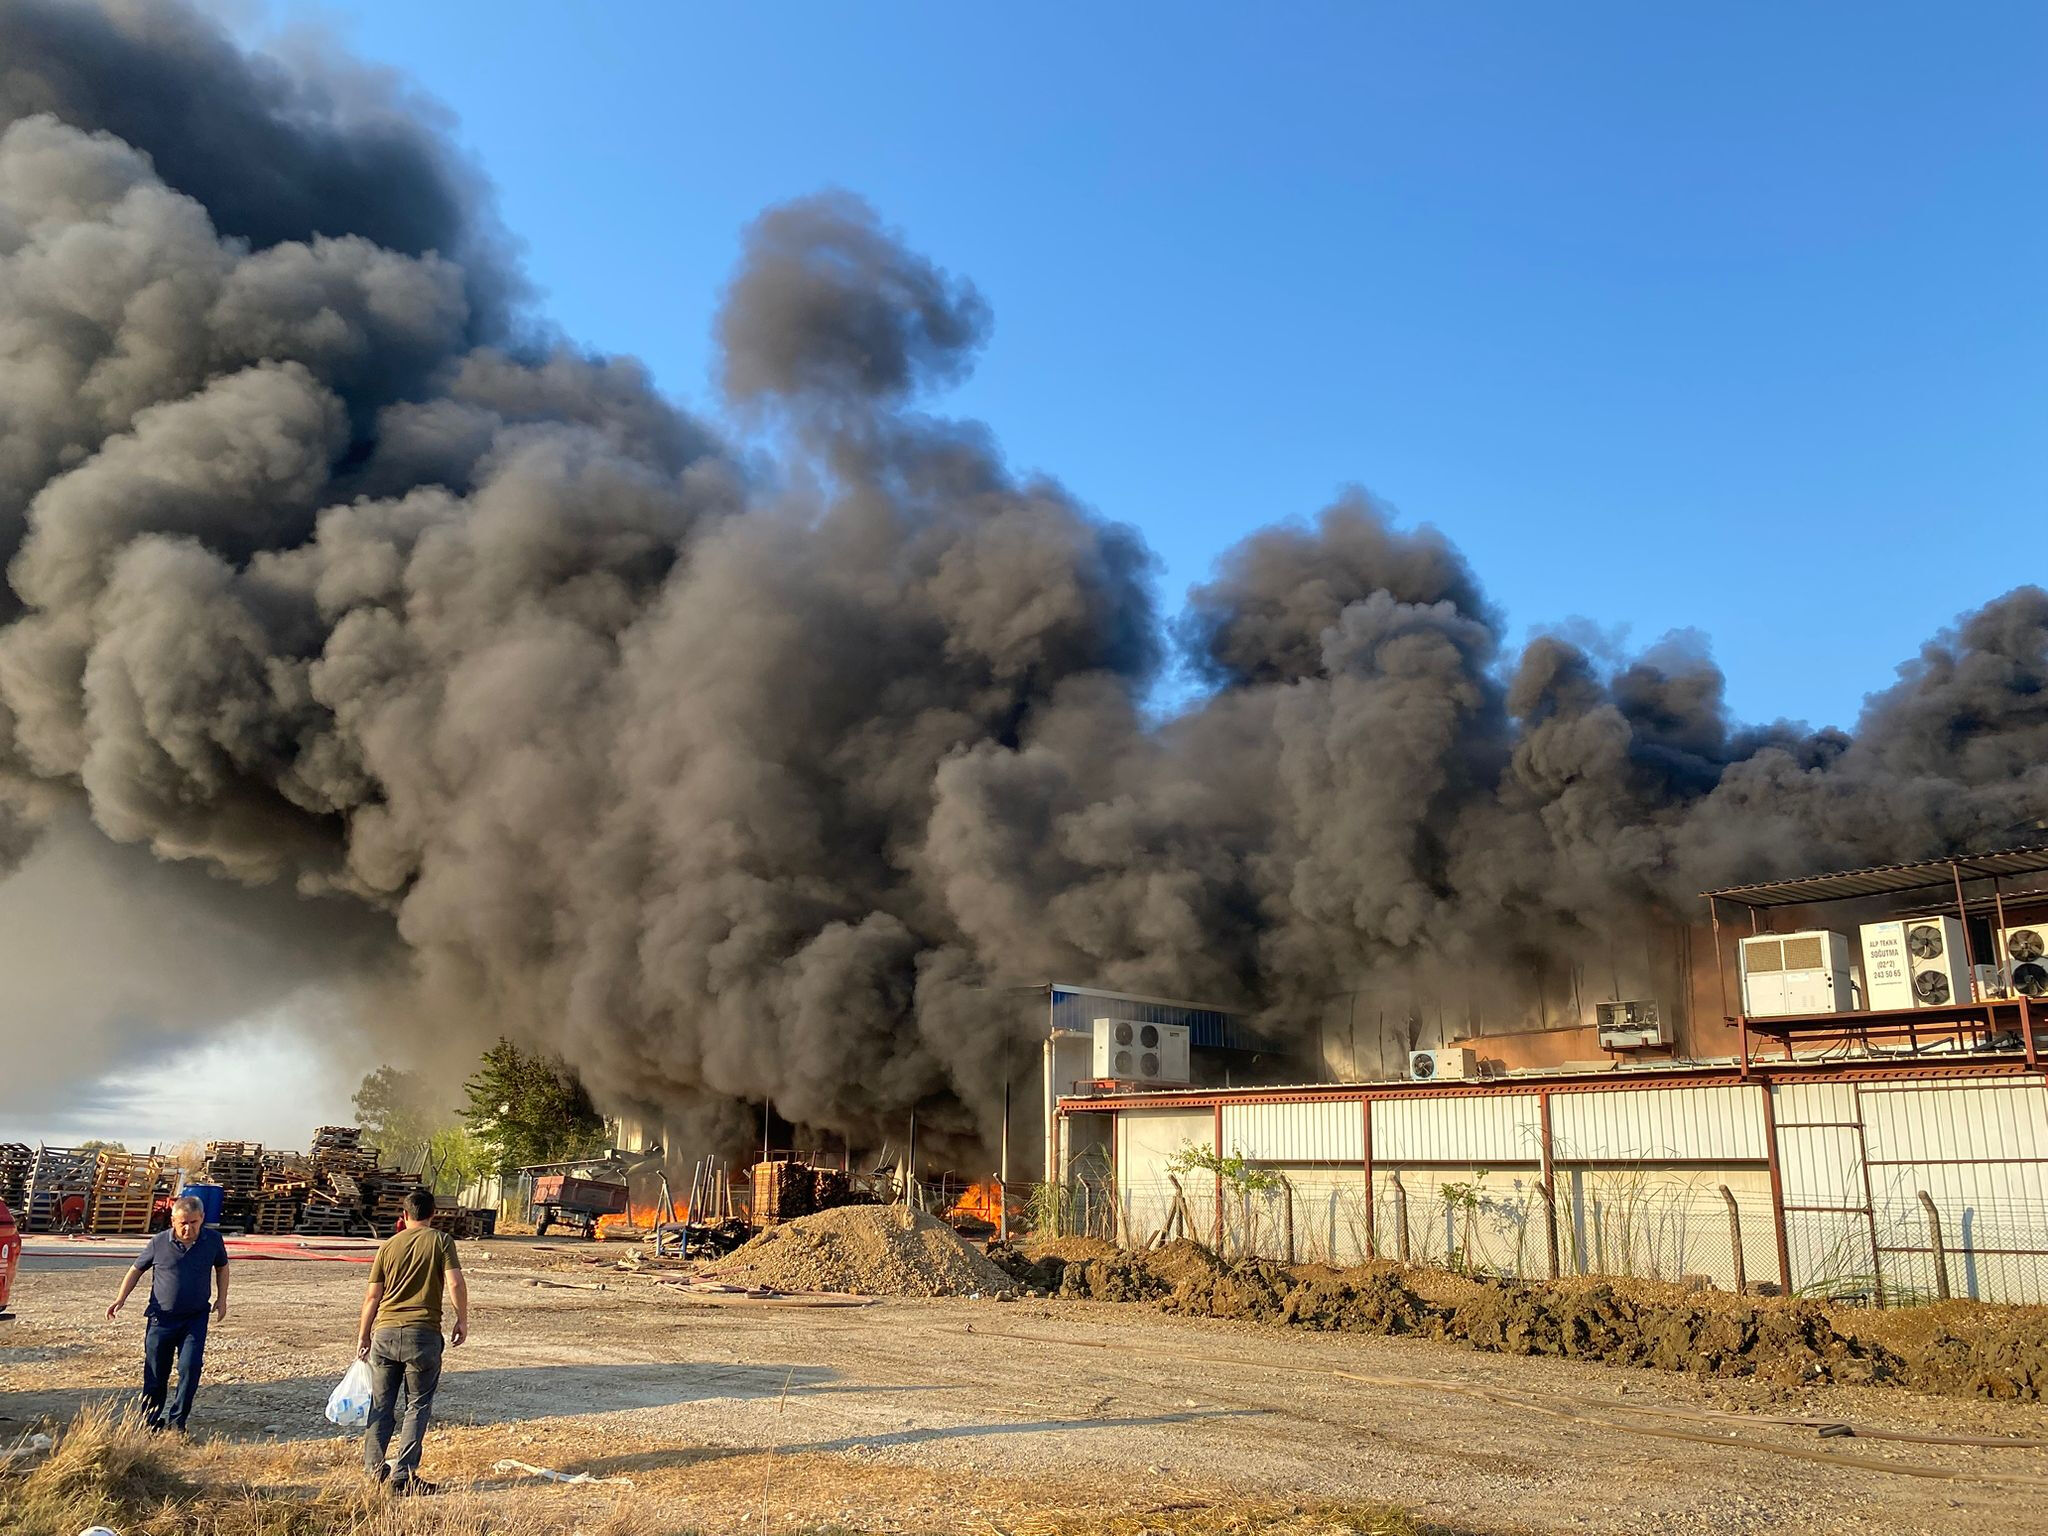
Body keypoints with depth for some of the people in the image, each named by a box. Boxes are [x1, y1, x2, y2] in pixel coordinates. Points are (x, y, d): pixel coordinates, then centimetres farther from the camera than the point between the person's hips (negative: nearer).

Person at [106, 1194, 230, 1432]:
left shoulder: (213, 1240, -3)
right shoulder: (159, 1243, -7)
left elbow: (221, 1267, 15)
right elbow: (136, 1270, 7)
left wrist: (221, 1299, 7)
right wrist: (121, 1298, -5)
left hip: (196, 1317, 0)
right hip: (162, 1318, 0)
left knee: (190, 1366, -12)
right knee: (156, 1374, 7)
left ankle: (176, 1420, 2)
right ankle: (150, 1421, 26)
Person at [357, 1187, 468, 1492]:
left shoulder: (389, 1246, 9)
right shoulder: (440, 1241, 0)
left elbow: (372, 1296, 9)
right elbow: (456, 1283, -10)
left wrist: (363, 1335, 19)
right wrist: (462, 1320, 3)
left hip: (385, 1332, 3)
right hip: (422, 1333, -3)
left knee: (381, 1403, 14)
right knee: (418, 1405, 5)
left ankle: (374, 1467, 17)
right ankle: (403, 1474, 1)